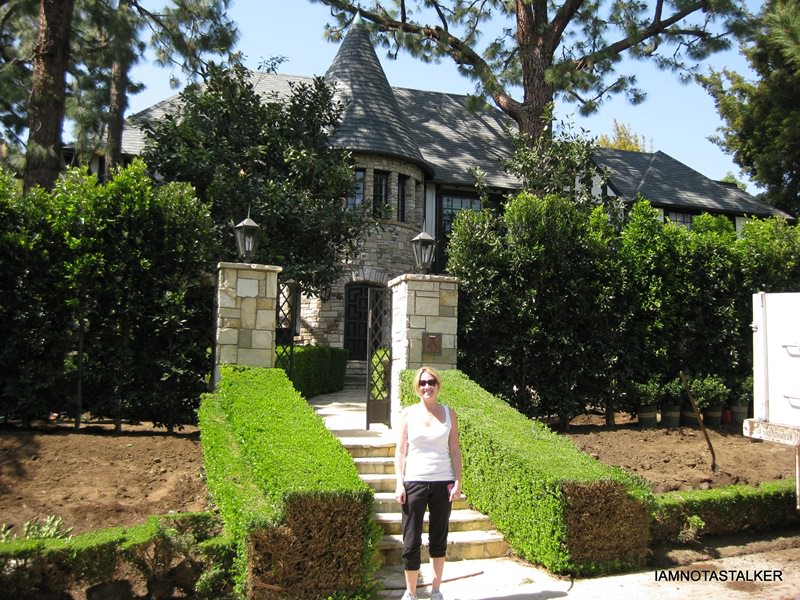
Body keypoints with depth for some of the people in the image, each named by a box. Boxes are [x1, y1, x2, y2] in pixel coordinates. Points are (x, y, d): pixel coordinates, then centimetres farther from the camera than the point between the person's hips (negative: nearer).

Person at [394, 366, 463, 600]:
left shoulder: (449, 413, 4)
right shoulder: (408, 414, 1)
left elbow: (455, 450, 5)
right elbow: (400, 451, 0)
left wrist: (458, 481, -2)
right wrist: (399, 483, -6)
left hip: (443, 482, 1)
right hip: (414, 482, -1)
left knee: (439, 539, 12)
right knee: (411, 542, 1)